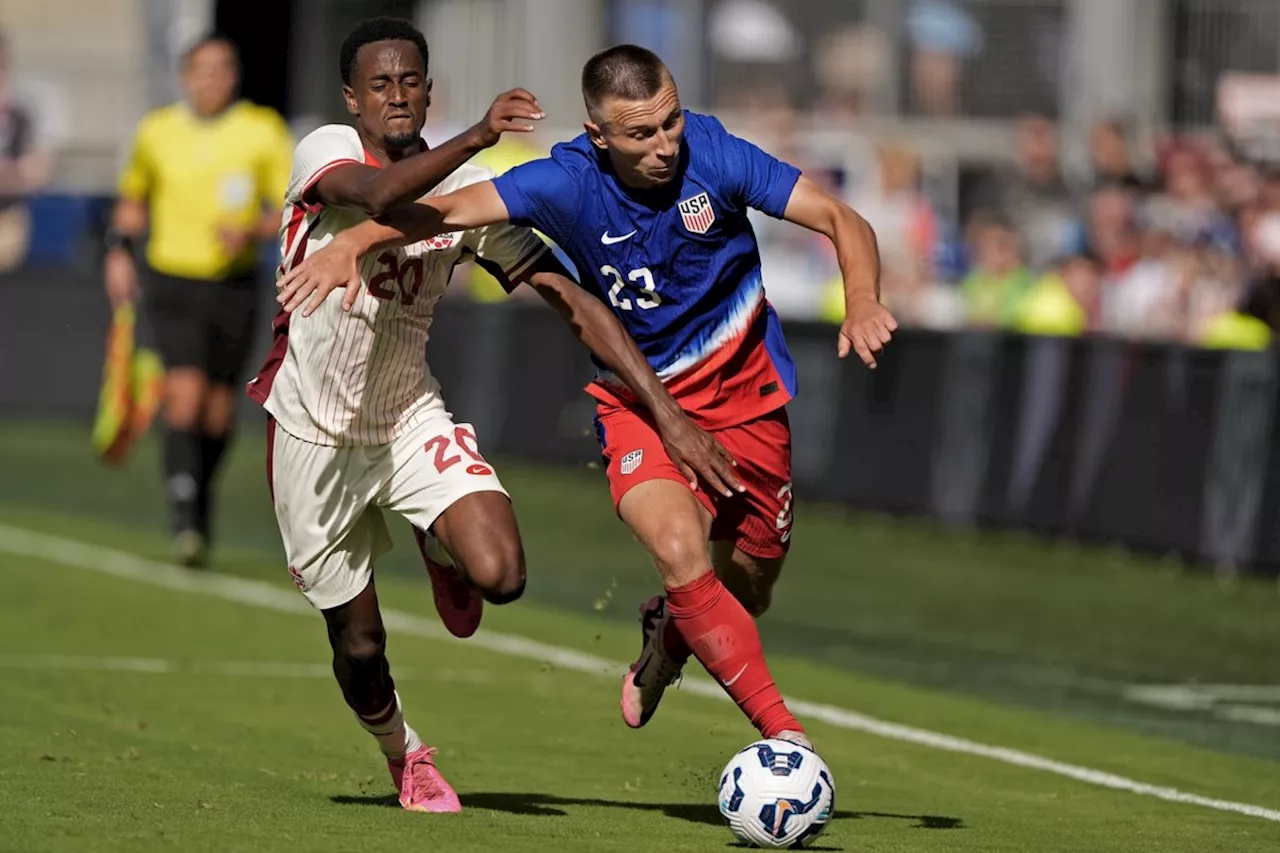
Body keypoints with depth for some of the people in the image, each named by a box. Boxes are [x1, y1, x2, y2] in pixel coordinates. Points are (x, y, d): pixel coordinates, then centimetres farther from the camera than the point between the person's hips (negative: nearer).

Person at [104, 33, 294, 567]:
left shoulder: (263, 132, -3)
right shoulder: (157, 131, 3)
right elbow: (133, 198, 20)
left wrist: (251, 232, -19)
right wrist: (119, 251, 8)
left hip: (234, 284, 1)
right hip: (171, 282, -1)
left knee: (218, 410, 7)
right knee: (185, 395, -18)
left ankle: (201, 496, 36)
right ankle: (186, 524, -21)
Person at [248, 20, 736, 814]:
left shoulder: (467, 190, -8)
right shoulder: (324, 152, -15)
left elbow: (574, 302, -8)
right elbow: (379, 195, -40)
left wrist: (670, 415, -16)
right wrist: (476, 138, -55)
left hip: (412, 419, 2)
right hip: (315, 431, -2)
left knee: (499, 575, -24)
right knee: (359, 646, 5)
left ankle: (440, 549, 15)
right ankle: (404, 755, 40)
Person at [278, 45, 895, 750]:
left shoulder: (714, 156, -18)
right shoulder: (569, 182, -19)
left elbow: (843, 221, -16)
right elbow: (446, 210, -22)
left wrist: (862, 303, -35)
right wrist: (351, 244, -39)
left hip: (745, 389, 2)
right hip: (638, 396, -2)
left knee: (744, 588, 11)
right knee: (679, 551, -28)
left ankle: (668, 637, 48)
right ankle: (784, 732, -19)